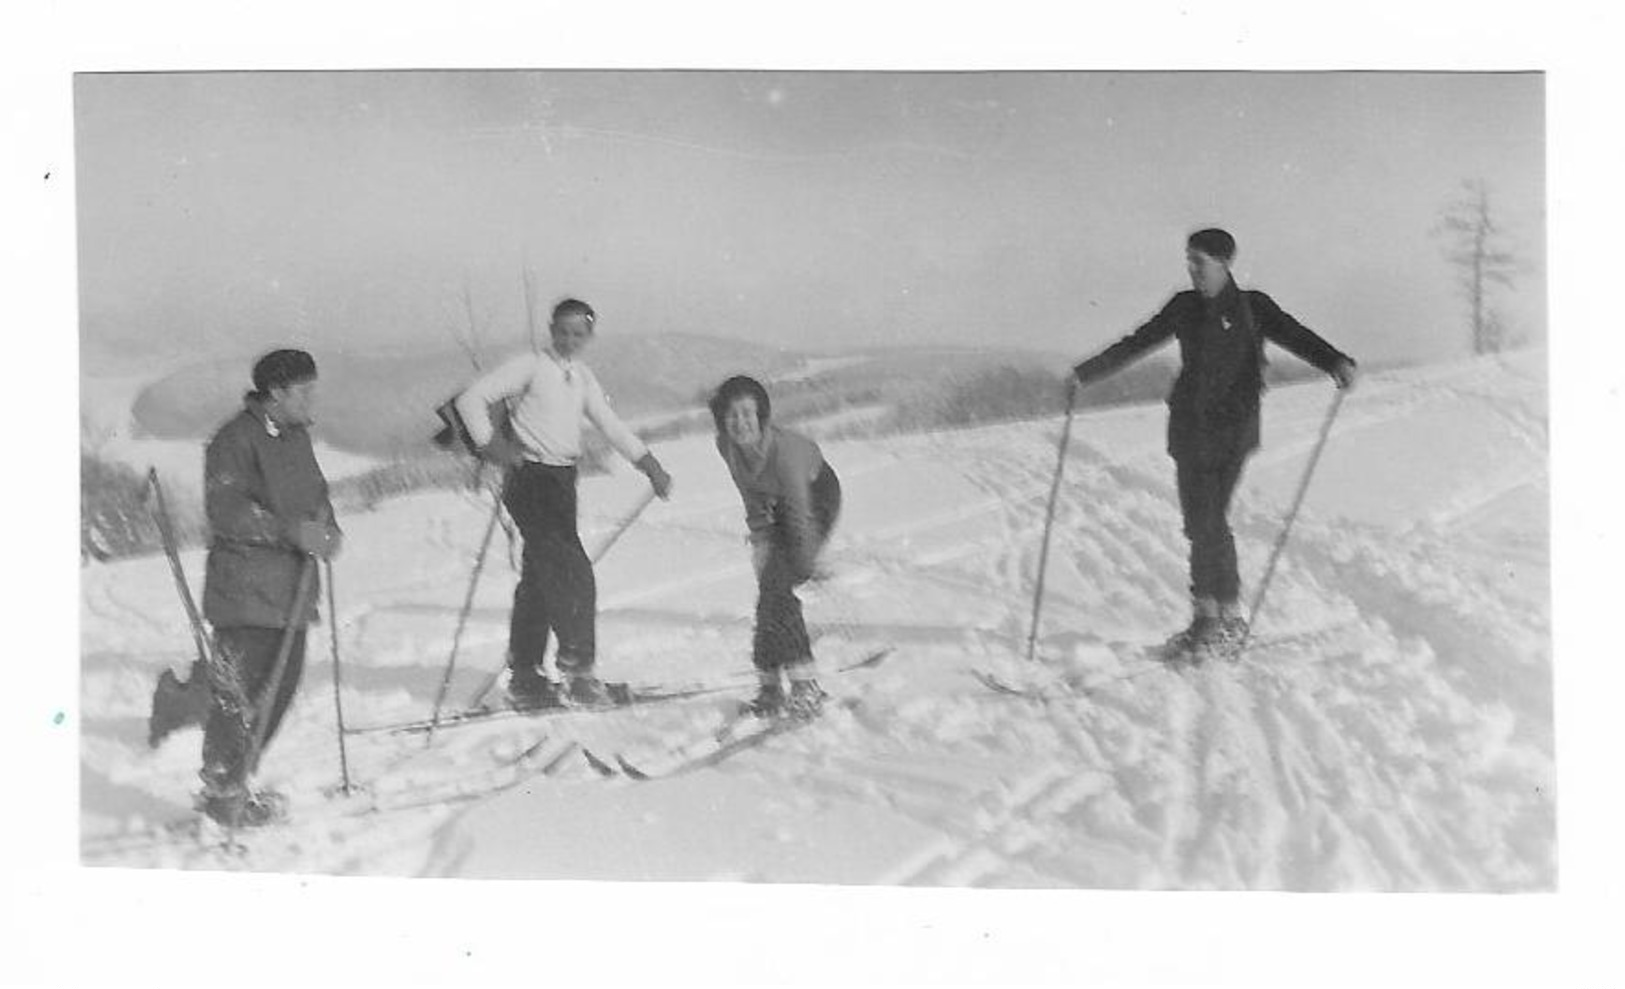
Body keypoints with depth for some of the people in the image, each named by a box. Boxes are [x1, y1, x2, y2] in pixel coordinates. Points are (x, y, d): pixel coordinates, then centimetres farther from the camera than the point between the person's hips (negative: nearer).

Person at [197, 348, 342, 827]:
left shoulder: (296, 436, 16)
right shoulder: (236, 439, -11)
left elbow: (314, 495, 24)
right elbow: (226, 511, -19)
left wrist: (327, 527, 3)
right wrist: (292, 530, -24)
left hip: (291, 591, 8)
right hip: (246, 593, -8)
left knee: (281, 687, 9)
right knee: (241, 694, -7)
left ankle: (235, 782, 23)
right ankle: (223, 792, 6)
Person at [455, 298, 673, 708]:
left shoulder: (582, 377, 15)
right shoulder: (530, 367, -5)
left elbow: (611, 425, 18)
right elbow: (472, 399, -8)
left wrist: (650, 466, 10)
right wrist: (490, 444, -17)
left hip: (563, 481, 7)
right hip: (530, 479, -7)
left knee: (540, 576, 11)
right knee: (573, 573, -16)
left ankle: (525, 675, 19)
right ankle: (577, 667, -12)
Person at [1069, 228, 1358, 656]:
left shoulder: (1252, 308, -1)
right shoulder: (1184, 307, 11)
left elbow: (1295, 336, -12)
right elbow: (1136, 344, 18)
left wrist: (1336, 362, -30)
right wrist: (1086, 372, 18)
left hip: (1231, 428, -4)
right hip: (1188, 428, 4)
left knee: (1210, 521, -9)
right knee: (1197, 522, 3)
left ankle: (1229, 617, 1)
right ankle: (1206, 613, 11)